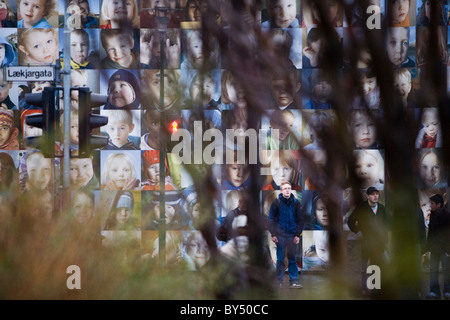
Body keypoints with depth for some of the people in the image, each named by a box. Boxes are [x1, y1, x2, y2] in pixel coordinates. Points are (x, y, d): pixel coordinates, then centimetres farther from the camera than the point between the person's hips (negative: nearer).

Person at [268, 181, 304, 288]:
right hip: (280, 234, -1)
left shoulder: (296, 203, 5)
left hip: (292, 234, 1)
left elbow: (300, 220, 8)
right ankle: (279, 281, 6)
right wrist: (273, 234, -5)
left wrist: (297, 235, 0)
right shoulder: (276, 203, 1)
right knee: (280, 259, 0)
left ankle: (293, 281, 4)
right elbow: (271, 220, 3)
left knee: (292, 258, 2)